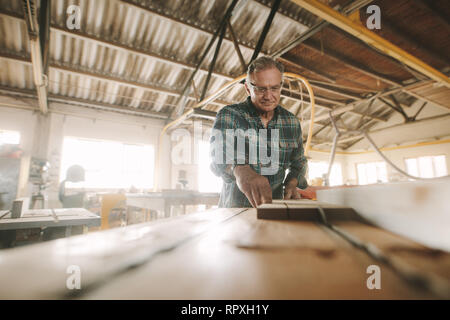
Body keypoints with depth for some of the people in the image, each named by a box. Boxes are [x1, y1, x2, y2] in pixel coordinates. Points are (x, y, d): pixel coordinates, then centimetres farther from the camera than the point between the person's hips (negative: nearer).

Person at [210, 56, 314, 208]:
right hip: (233, 210, -2)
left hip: (274, 209, 3)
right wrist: (240, 170, -45)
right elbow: (219, 152, -24)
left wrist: (291, 183, -2)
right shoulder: (228, 115, -5)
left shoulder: (292, 122, 6)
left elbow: (299, 161, 19)